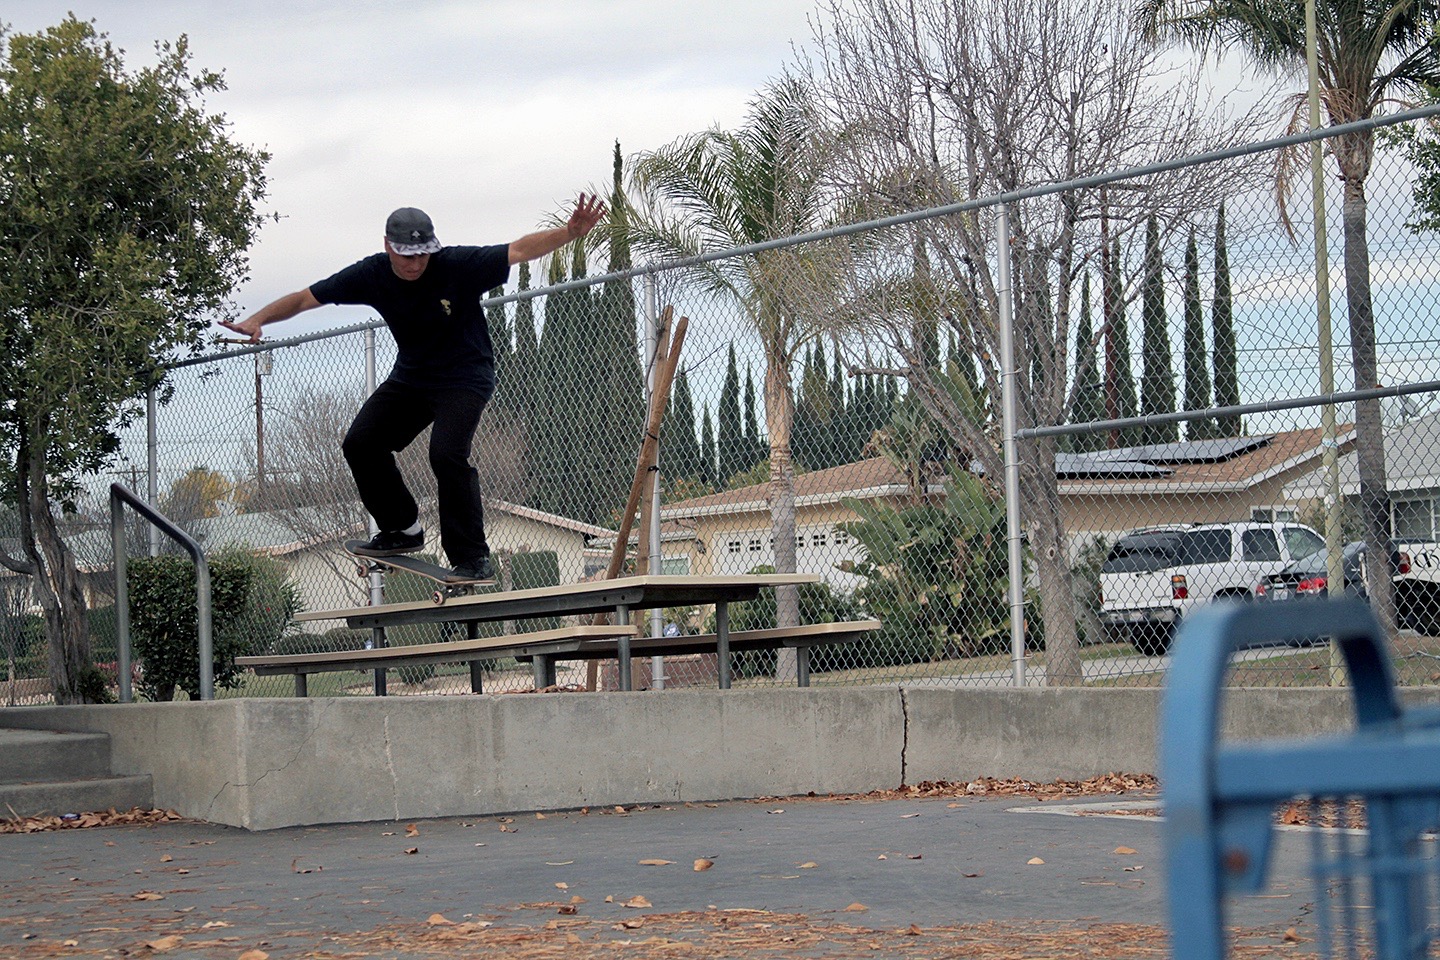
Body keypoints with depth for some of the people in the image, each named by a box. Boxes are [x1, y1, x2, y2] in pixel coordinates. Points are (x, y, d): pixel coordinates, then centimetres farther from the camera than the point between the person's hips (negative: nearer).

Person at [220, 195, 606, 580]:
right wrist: (257, 320, -18)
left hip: (465, 378, -6)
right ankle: (403, 530, 15)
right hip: (410, 376, 6)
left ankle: (473, 558, -17)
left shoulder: (458, 265, -22)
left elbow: (519, 250, -26)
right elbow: (306, 298, -5)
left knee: (447, 453, -26)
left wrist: (570, 232, -41)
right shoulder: (371, 275, -11)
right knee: (361, 444, -2)